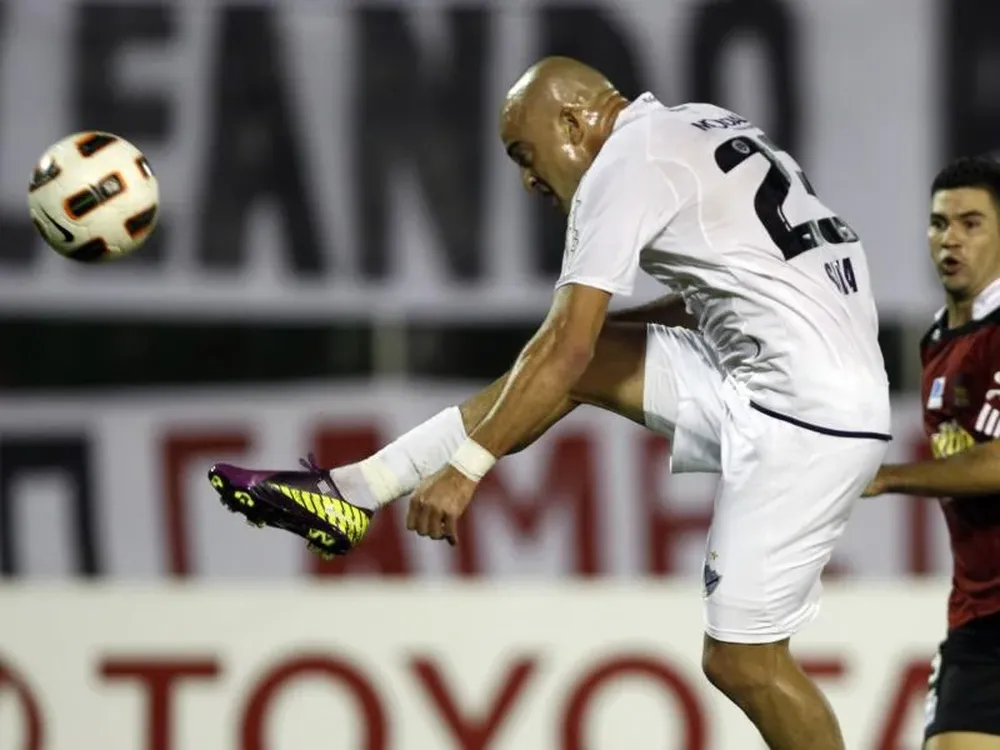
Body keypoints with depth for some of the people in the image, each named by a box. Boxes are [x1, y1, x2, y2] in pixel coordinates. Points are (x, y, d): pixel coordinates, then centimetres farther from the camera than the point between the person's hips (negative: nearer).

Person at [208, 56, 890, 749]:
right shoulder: (706, 126, 16)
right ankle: (352, 491, 15)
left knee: (741, 659, -6)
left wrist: (467, 466, -11)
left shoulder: (625, 164, -10)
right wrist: (601, 324, 23)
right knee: (586, 365, 12)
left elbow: (567, 347, -13)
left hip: (807, 419, -10)